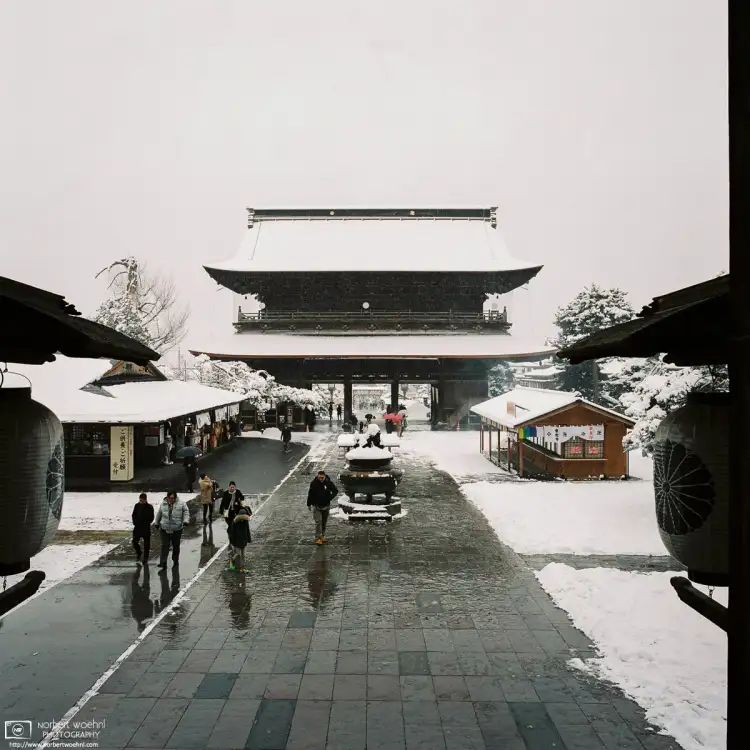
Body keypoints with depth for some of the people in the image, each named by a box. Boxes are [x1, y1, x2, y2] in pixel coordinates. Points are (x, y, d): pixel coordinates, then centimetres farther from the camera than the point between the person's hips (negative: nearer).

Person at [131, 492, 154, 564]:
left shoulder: (150, 507, -9)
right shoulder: (137, 505, -1)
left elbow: (151, 518, -4)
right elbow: (134, 515, 9)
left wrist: (146, 524, -10)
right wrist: (135, 523, -1)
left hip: (146, 528, -3)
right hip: (137, 527, 3)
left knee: (146, 544, 3)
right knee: (134, 542, 3)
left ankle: (145, 558, 15)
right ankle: (138, 554, 29)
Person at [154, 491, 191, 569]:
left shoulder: (181, 503, -6)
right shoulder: (163, 504, 1)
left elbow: (186, 512, -3)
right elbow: (159, 514, 14)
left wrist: (185, 521, -17)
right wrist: (156, 523, 24)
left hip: (177, 530, 0)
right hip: (165, 529, 0)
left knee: (176, 546, 13)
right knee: (165, 546, -6)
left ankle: (175, 560, 32)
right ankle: (163, 562, -3)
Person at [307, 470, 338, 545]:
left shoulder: (328, 482, -9)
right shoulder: (313, 483, -11)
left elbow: (336, 490, 5)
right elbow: (310, 494, 0)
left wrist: (330, 497, -8)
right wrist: (309, 504, 5)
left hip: (326, 506, 2)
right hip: (316, 506, -2)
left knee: (324, 522, 13)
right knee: (318, 521, -12)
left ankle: (322, 535, 28)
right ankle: (318, 538, -10)